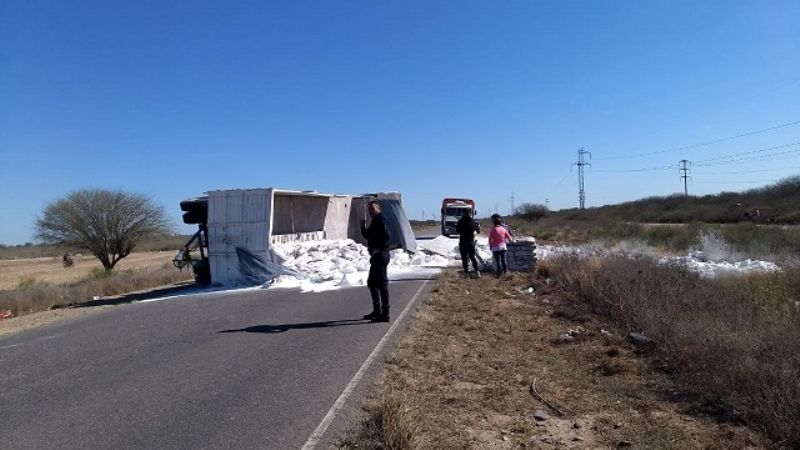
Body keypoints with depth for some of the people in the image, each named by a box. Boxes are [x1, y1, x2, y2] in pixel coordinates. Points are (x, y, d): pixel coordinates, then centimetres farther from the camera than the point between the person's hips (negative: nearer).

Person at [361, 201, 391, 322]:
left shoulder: (380, 220, -13)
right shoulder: (375, 221, 18)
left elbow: (385, 236, -25)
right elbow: (367, 235, 20)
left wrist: (377, 249, -20)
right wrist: (363, 227, 4)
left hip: (380, 255, -11)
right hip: (377, 256, 11)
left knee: (382, 284, -8)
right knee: (371, 282, 18)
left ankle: (385, 314, -4)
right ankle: (377, 311, 28)